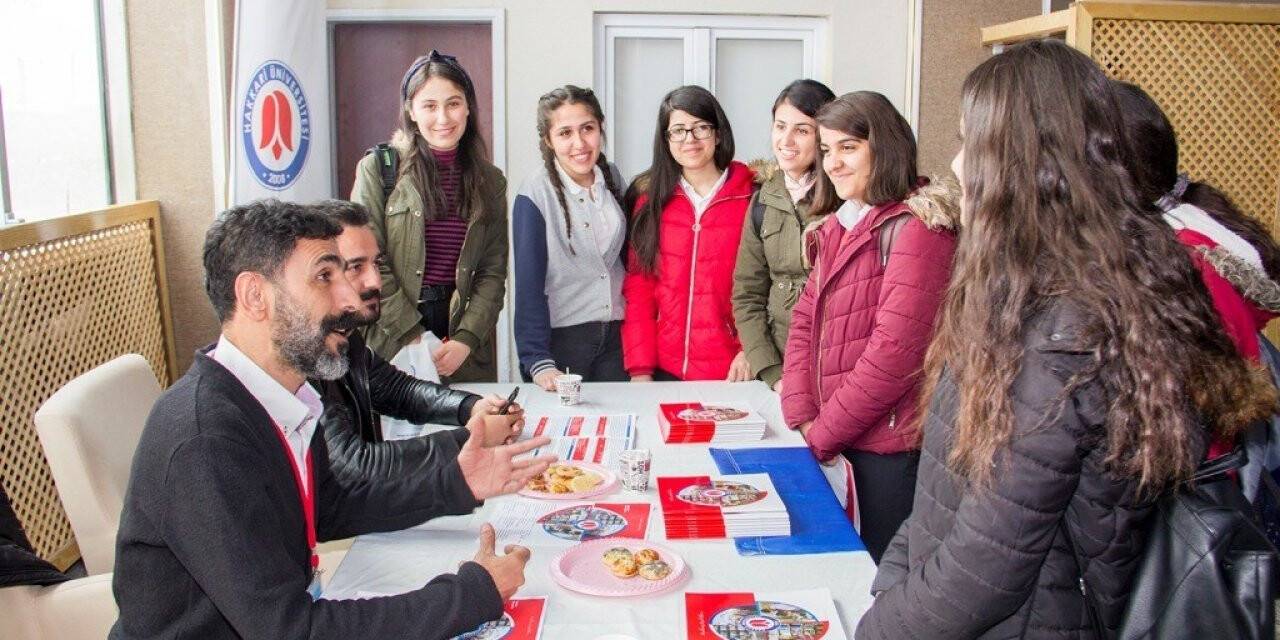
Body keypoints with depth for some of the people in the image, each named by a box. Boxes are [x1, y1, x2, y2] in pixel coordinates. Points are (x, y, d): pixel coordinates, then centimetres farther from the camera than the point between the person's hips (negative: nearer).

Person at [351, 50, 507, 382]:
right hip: (393, 342, -2)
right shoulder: (378, 168, -3)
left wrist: (466, 339, -9)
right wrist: (415, 336, -11)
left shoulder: (490, 181, 8)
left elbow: (493, 272, 4)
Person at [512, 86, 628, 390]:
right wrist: (538, 361, -21)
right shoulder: (536, 192, -15)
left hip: (617, 334, 5)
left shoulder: (612, 178, 2)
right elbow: (529, 282, -16)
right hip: (561, 338, -5)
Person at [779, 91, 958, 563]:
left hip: (891, 446, -7)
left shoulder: (916, 227, -14)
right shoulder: (840, 228, 13)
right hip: (839, 442, 8)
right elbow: (804, 320, 11)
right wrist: (802, 416, -3)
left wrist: (823, 435, -13)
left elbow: (895, 349, -20)